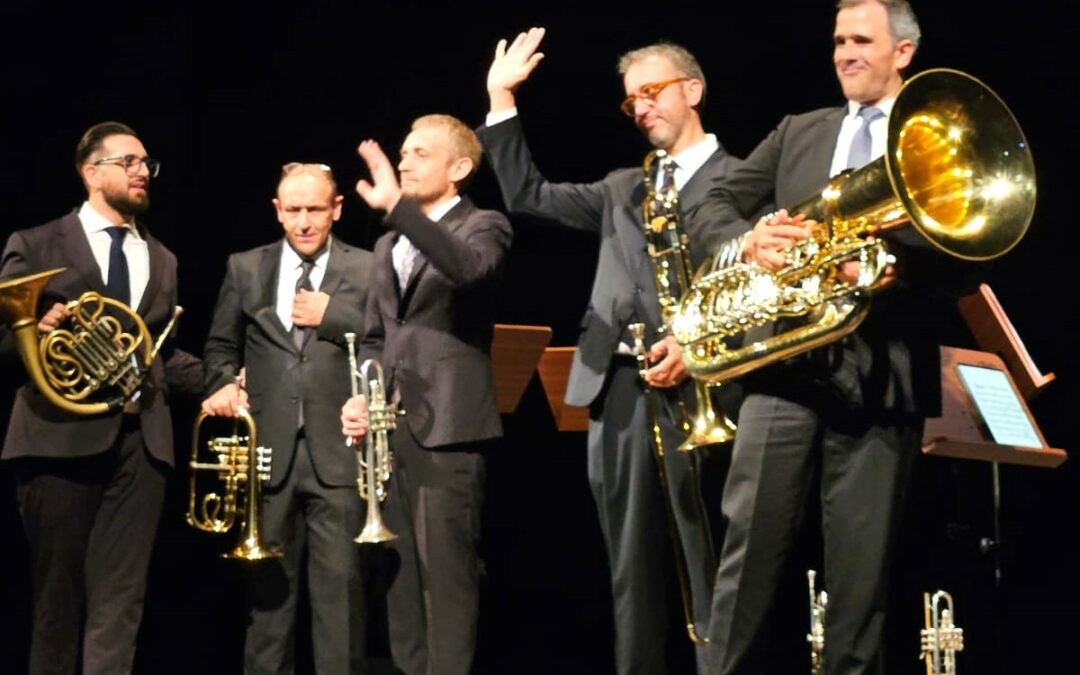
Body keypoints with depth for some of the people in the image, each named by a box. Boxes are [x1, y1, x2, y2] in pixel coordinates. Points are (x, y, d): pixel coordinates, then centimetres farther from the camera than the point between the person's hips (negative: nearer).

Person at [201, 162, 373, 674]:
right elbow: (221, 346, 19)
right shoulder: (245, 269, 12)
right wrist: (223, 383, 0)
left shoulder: (367, 271, 4)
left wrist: (332, 317, -10)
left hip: (336, 450, -2)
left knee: (339, 584, -4)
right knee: (269, 585, 8)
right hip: (269, 448, 2)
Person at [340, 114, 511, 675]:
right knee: (400, 574, 9)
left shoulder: (483, 227, 0)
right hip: (389, 427, 7)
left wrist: (397, 207, -33)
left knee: (446, 574, -8)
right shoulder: (389, 244, 21)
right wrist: (360, 398, 7)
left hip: (446, 426, -7)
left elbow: (466, 268, -25)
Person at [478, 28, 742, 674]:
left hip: (695, 388, -6)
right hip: (617, 389, 6)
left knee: (707, 566, -6)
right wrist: (502, 99, 17)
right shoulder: (624, 187, 22)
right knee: (634, 571, 8)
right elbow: (529, 195, 21)